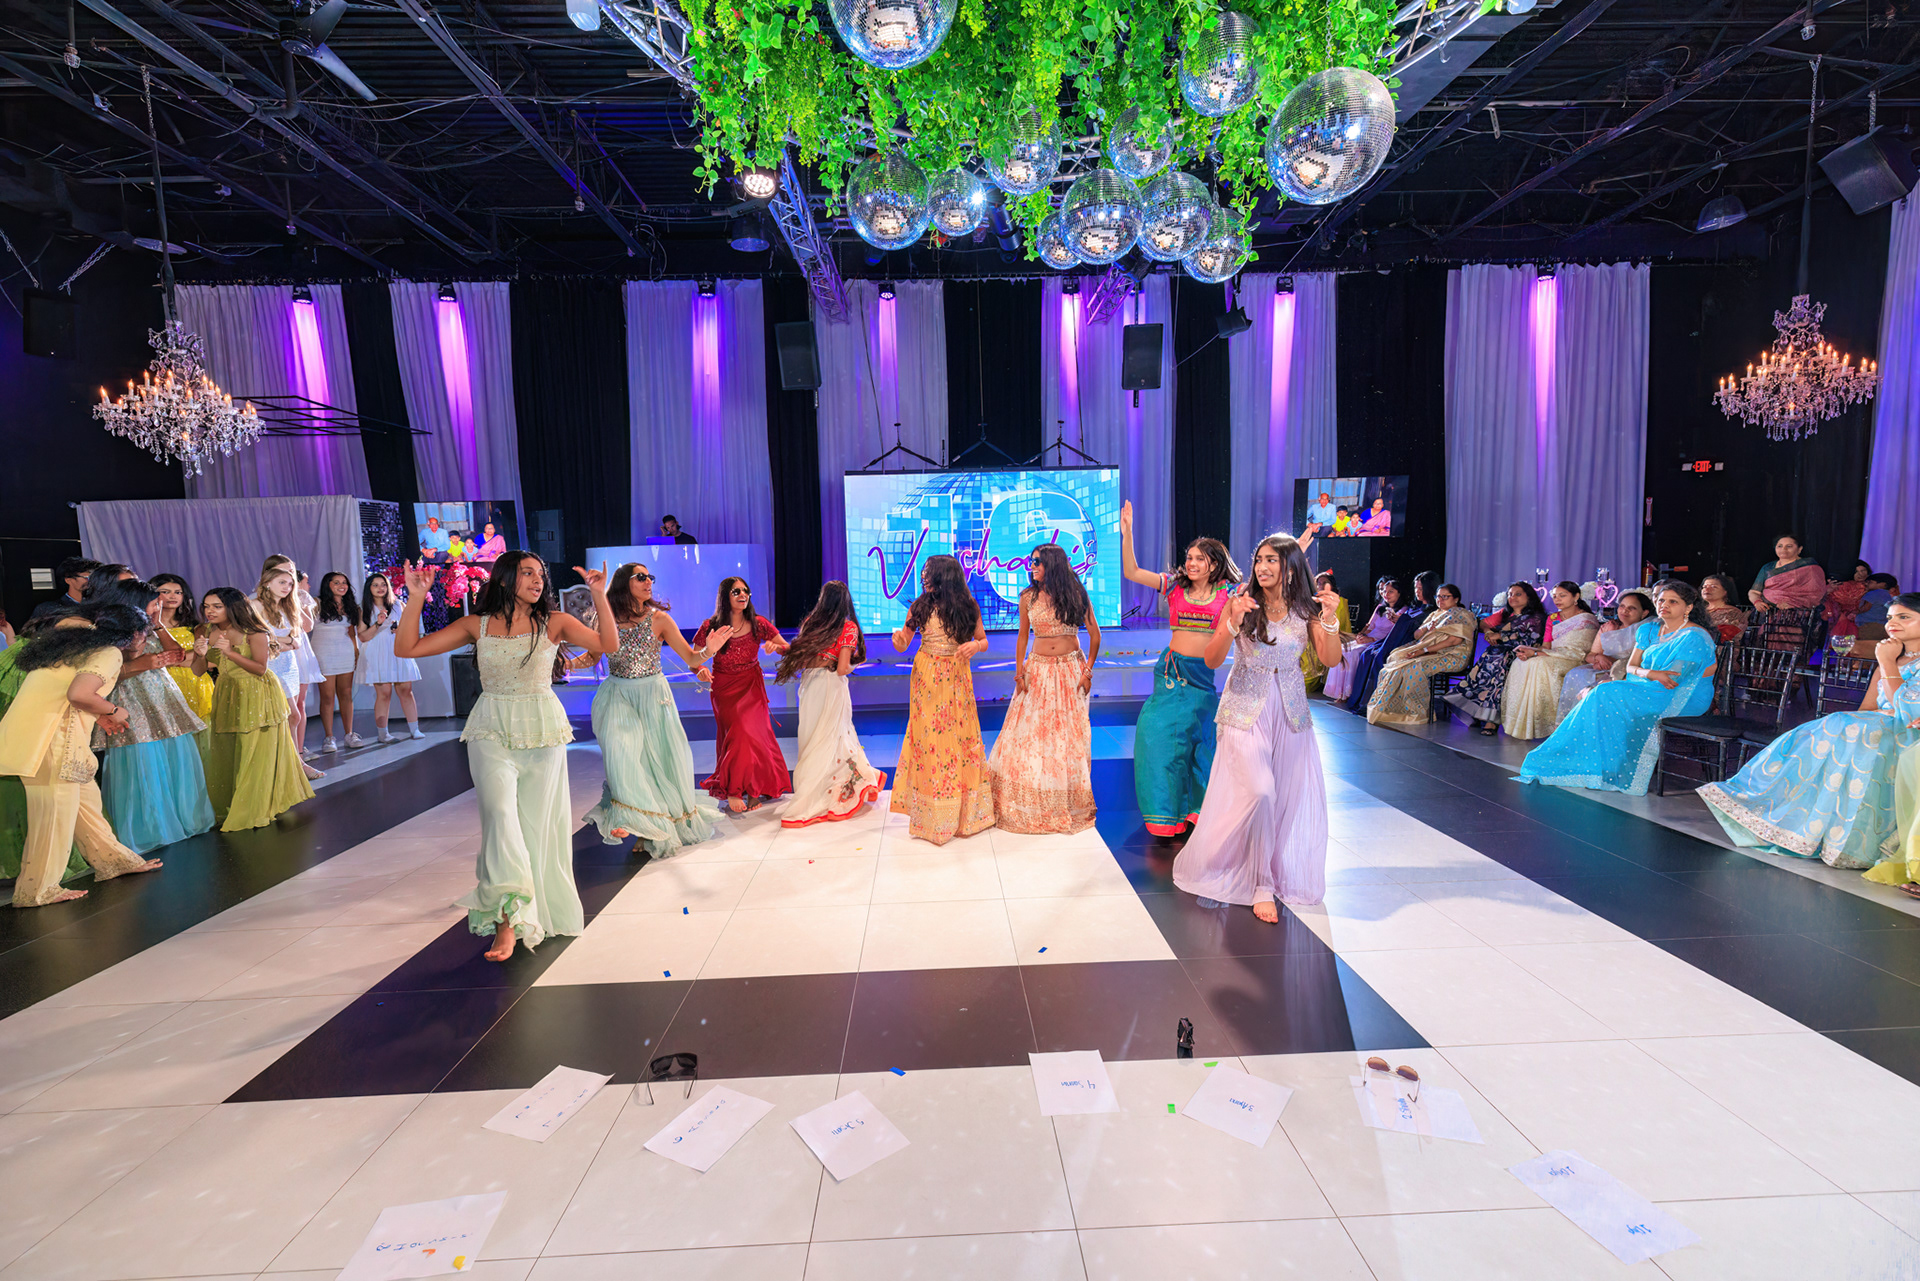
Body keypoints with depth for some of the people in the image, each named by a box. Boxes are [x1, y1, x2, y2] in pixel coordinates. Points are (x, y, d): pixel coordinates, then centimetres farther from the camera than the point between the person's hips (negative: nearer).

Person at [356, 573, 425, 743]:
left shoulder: (397, 606, 14)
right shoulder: (364, 611, 7)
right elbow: (363, 637, 0)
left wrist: (401, 629, -2)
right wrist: (378, 624, -15)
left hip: (398, 653, 3)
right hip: (377, 656, -3)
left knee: (406, 690, -3)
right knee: (384, 693, -9)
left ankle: (414, 730, -2)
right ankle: (382, 733, -2)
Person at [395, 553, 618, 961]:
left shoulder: (554, 622, 1)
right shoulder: (477, 625, 4)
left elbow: (609, 644, -11)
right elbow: (407, 648, 4)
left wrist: (599, 595, -18)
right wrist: (416, 598, -6)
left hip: (542, 730, 0)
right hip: (492, 731, 0)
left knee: (535, 821, 5)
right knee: (499, 809, -19)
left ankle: (536, 911, 20)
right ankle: (507, 919, -20)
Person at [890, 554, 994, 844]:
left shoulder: (968, 607, -1)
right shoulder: (919, 606, 1)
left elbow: (984, 640, 9)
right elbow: (902, 645, 4)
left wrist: (975, 646, -13)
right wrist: (898, 639, -19)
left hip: (956, 679, 0)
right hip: (926, 679, 0)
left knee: (959, 736, 2)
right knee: (928, 738, 0)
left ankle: (964, 811, 18)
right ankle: (930, 814, 11)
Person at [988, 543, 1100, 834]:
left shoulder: (1075, 594, -4)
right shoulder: (1028, 597, 3)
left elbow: (1094, 633, 2)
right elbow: (1022, 636, 10)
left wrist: (1088, 669, -3)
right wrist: (1018, 670, 1)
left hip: (1070, 669, -2)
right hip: (1038, 669, 2)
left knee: (1069, 734, 2)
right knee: (1029, 733, 0)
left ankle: (1068, 804, 16)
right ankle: (1029, 804, 15)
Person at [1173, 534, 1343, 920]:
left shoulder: (1304, 609, 0)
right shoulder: (1241, 602, -7)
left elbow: (1331, 660, -8)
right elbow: (1212, 660, -11)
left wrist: (1330, 620, -23)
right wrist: (1233, 623, -26)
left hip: (1290, 714, 3)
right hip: (1246, 711, -3)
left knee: (1293, 797, 7)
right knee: (1259, 791, -16)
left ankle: (1287, 875, 29)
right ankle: (1261, 885, 1)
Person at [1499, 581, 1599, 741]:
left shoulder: (1587, 620, -7)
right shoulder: (1552, 618, 15)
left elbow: (1576, 652, -16)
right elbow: (1546, 646, 9)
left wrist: (1535, 653, -23)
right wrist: (1528, 650, -17)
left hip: (1575, 663, -7)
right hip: (1551, 660, 7)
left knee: (1539, 664, -33)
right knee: (1520, 662, -21)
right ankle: (1519, 722, -23)